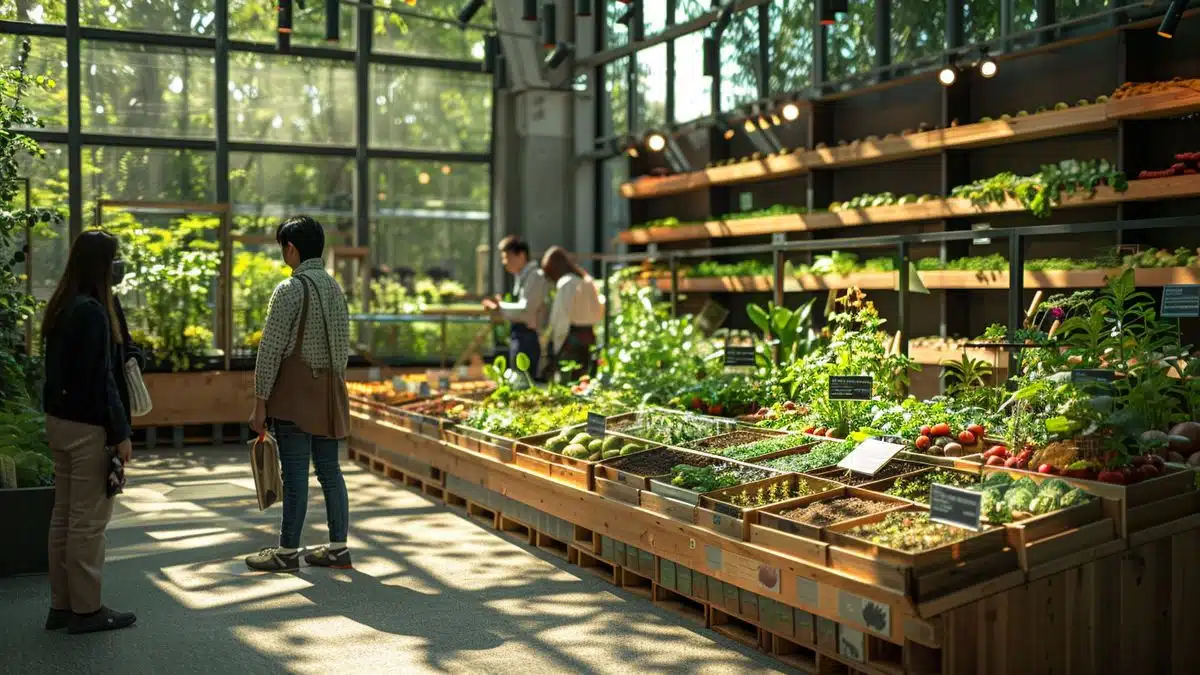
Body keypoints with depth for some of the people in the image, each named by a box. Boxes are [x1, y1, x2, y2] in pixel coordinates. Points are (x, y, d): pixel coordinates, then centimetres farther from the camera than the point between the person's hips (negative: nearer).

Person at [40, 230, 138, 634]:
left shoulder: (62, 307, 10)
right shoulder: (92, 310, -18)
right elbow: (100, 378, -19)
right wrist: (120, 433, -16)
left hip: (60, 420, 9)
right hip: (88, 426, -9)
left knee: (64, 516, 14)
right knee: (89, 519, 0)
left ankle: (61, 606, 23)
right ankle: (86, 609, 9)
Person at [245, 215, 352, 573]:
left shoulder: (290, 290, -12)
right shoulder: (335, 288, 11)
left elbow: (270, 350, -13)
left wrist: (260, 403, -8)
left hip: (294, 395, -7)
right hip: (330, 395, 7)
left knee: (295, 474, -1)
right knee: (330, 471, 10)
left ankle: (288, 551, 7)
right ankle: (338, 547, 14)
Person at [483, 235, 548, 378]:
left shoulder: (535, 277, -13)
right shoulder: (523, 277, 17)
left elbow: (526, 310, -23)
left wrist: (500, 307, -13)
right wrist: (500, 307, 7)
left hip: (527, 336, -10)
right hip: (520, 334, 10)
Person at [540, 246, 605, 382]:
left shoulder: (566, 283, -9)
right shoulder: (587, 281, 15)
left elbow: (562, 320, -13)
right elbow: (597, 313, 14)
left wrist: (556, 347, -8)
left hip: (571, 338, -8)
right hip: (589, 338, 8)